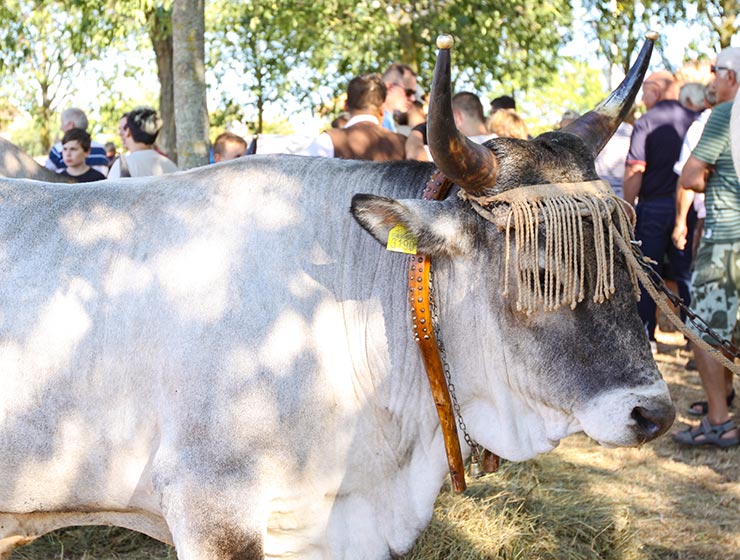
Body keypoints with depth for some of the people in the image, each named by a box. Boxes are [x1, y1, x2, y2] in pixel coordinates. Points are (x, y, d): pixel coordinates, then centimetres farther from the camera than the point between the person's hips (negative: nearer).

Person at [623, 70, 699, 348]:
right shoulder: (695, 120, 2)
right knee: (687, 273, 10)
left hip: (652, 207, -3)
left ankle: (646, 337, 9)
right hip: (686, 207, 3)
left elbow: (634, 172, -14)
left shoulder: (646, 122, -8)